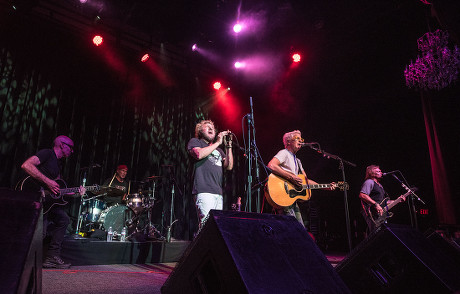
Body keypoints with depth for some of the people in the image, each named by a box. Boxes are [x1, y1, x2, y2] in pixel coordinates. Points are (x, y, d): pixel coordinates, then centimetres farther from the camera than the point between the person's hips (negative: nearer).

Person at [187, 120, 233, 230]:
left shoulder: (218, 150, 27)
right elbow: (199, 154, -11)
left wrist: (228, 147, 7)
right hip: (204, 191, -6)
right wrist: (218, 142, -5)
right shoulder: (195, 142, 12)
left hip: (218, 193, 6)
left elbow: (229, 166, 15)